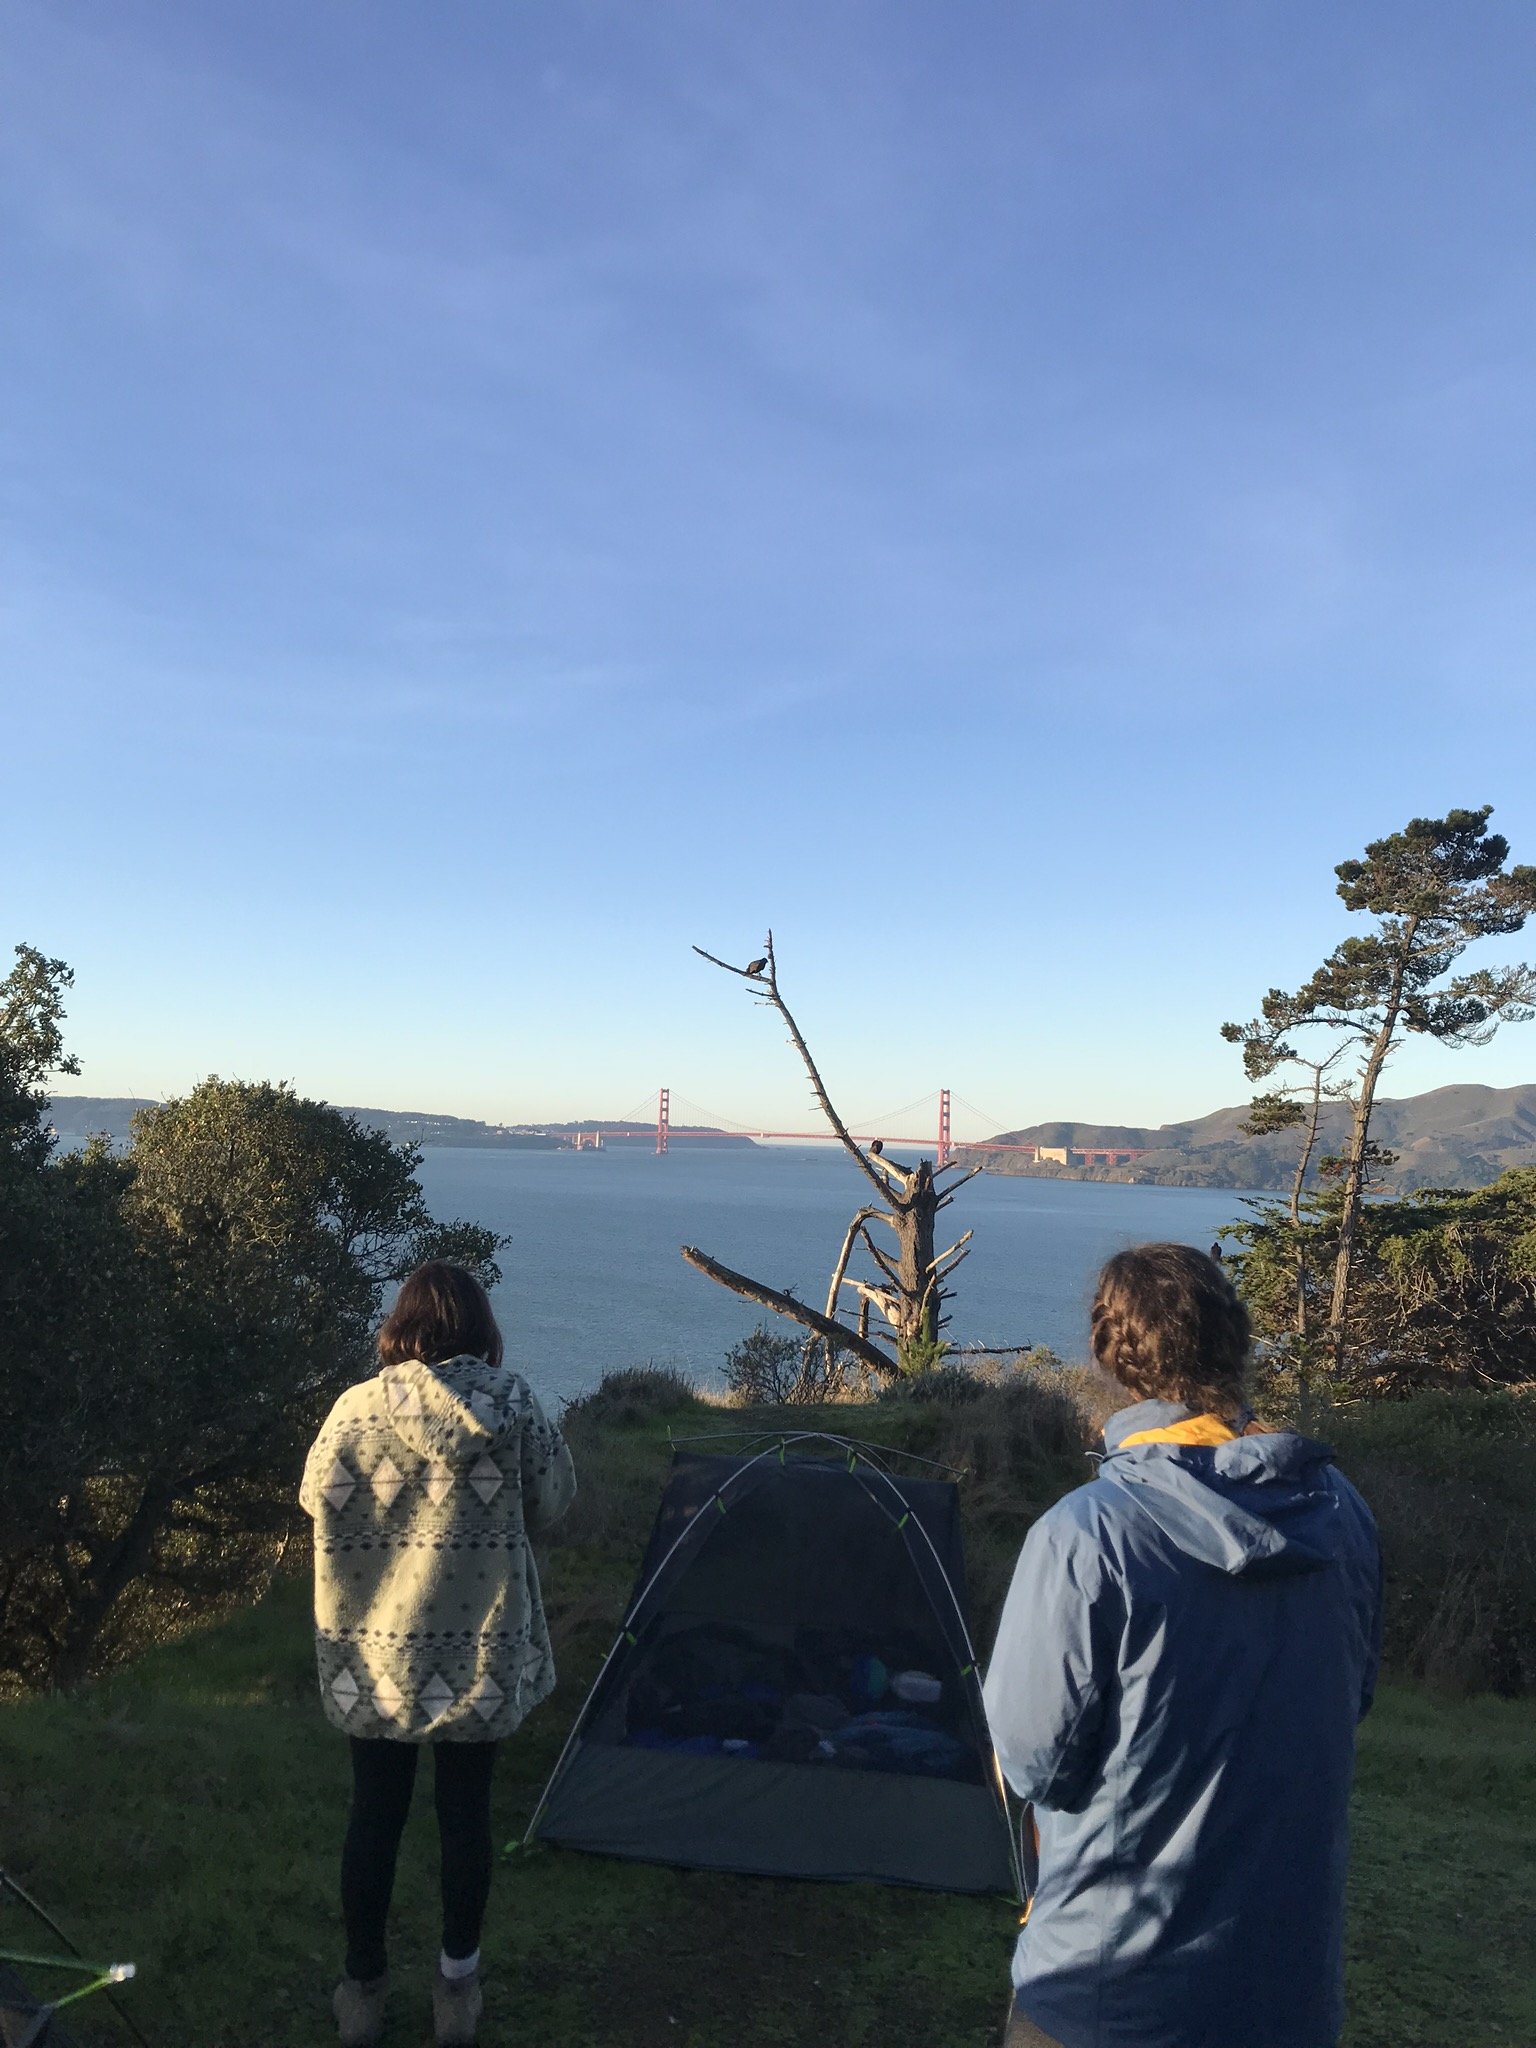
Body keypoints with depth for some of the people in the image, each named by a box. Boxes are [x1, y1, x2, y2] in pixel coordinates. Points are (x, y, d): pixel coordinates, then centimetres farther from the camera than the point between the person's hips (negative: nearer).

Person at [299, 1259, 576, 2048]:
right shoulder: (512, 1404, -11)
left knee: (373, 1816, 17)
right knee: (466, 1814, 16)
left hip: (376, 1651, 0)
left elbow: (316, 1497, 3)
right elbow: (552, 1502, 0)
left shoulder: (359, 1407, -12)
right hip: (481, 1651, 0)